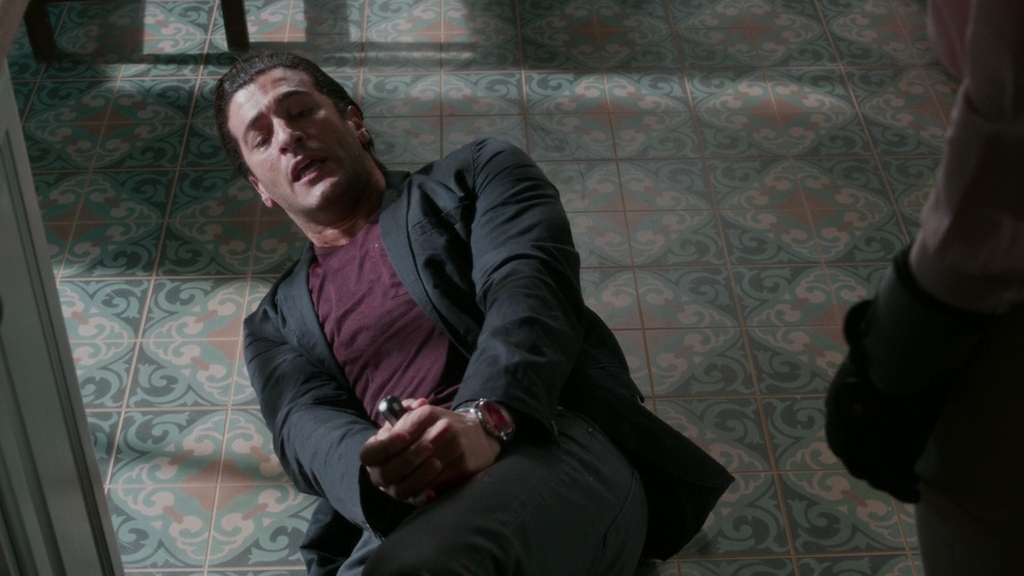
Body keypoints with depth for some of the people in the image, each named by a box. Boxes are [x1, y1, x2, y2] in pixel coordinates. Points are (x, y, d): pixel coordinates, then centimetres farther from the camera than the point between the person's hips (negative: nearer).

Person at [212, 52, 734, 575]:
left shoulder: (476, 174, 22)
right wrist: (376, 467, -19)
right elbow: (304, 427, 7)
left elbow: (528, 289, 2)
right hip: (393, 533, 3)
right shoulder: (276, 322, 28)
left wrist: (485, 418, -20)